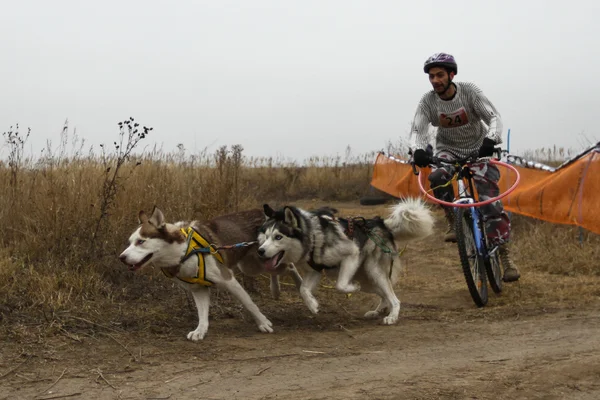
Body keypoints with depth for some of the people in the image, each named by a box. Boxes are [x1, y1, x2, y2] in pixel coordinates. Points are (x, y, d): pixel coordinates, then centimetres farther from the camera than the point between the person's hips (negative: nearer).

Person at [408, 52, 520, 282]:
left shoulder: (470, 91, -19)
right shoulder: (428, 101, -15)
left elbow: (494, 118, -25)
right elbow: (417, 130, -23)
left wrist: (490, 140, -47)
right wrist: (417, 150, -46)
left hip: (478, 149, -1)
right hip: (448, 149, 1)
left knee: (491, 201, -14)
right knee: (438, 176, -34)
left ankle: (504, 255, -7)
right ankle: (452, 222, -13)